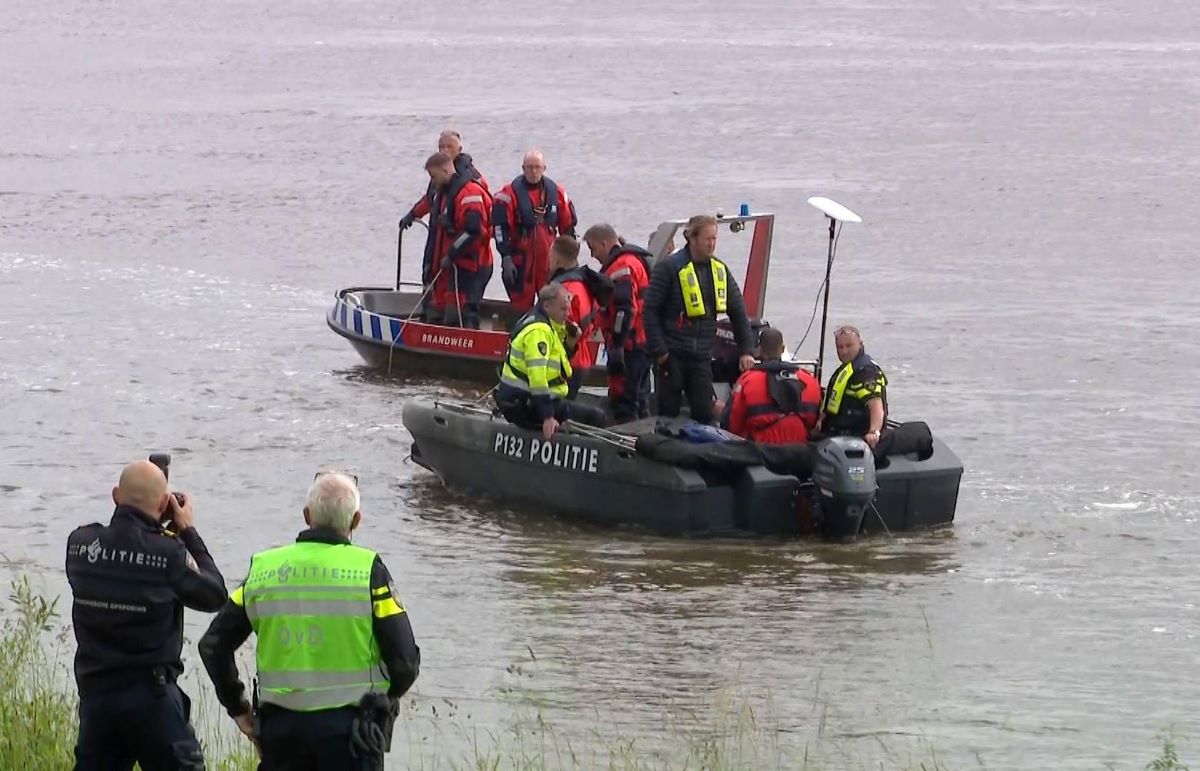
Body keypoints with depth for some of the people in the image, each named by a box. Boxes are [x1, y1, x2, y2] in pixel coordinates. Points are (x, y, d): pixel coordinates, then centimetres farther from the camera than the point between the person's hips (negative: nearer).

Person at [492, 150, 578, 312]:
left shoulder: (557, 192, 5)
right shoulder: (511, 193, -7)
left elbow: (568, 227, 12)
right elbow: (501, 228, -8)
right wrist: (506, 257, -13)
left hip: (550, 260, 3)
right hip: (520, 260, -3)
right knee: (521, 304, 3)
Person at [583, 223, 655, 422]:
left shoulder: (621, 267, -15)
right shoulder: (638, 260, 19)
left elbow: (625, 309, -24)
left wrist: (617, 344, -24)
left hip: (629, 345, -11)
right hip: (644, 342, 11)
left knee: (622, 400, -10)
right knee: (639, 396, 18)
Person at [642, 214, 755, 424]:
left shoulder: (720, 270, 8)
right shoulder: (670, 268, -8)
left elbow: (738, 312, 13)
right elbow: (650, 310, -8)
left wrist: (746, 350, 6)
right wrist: (659, 350, -13)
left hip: (701, 357, 4)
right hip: (672, 354, -4)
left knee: (704, 413, -2)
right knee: (668, 413, 1)